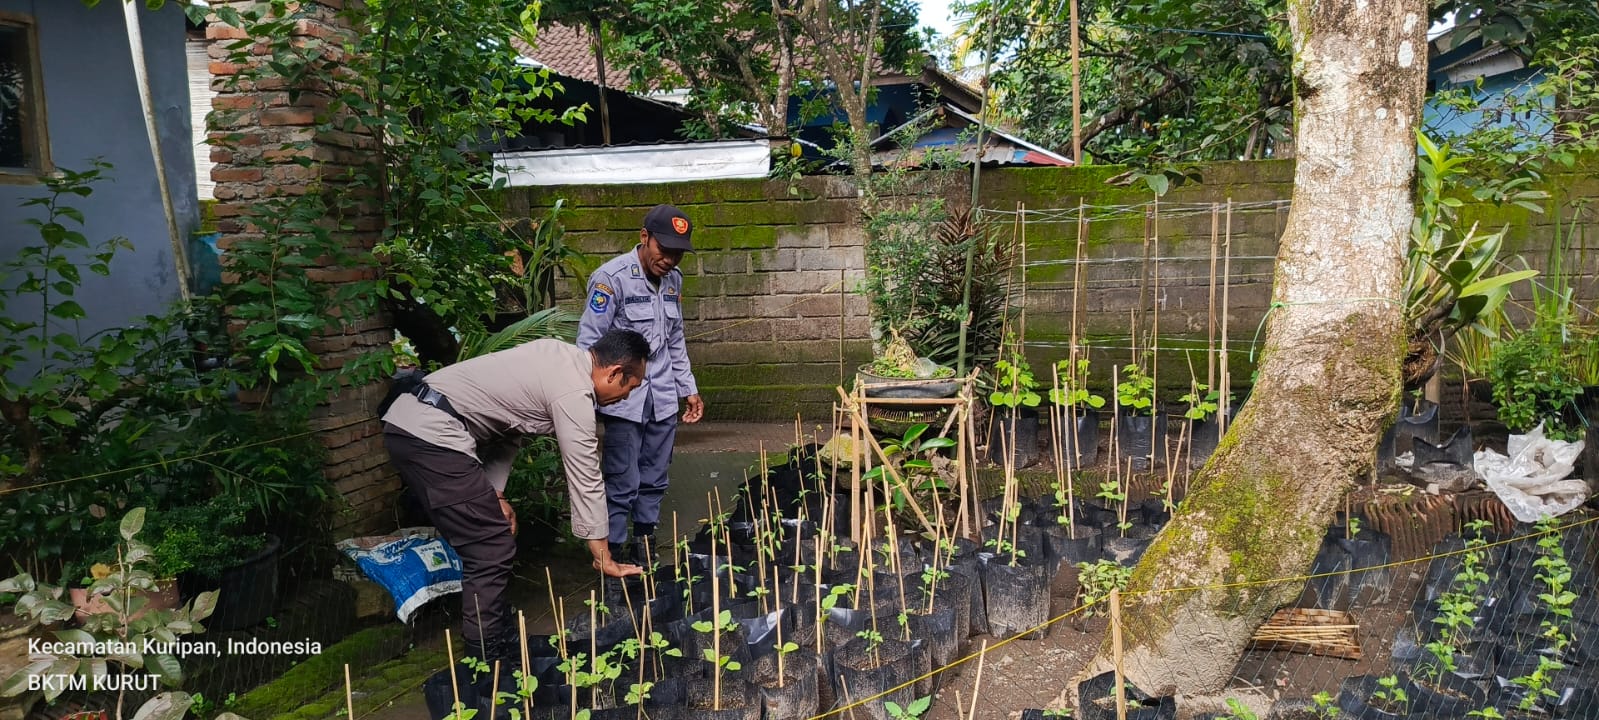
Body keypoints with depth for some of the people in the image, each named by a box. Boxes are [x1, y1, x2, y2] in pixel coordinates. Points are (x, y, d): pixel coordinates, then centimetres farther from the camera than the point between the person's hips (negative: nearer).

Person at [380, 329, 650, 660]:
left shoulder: (561, 358, 13)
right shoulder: (574, 392, -13)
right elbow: (585, 479, -10)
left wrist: (494, 493, 12)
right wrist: (604, 559, -3)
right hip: (431, 435, -10)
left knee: (487, 545, 16)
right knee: (493, 550, -4)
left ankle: (505, 645, 25)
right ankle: (488, 664, 4)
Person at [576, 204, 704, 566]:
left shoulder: (673, 279, 9)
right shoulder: (612, 277, -12)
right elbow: (588, 342, -12)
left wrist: (689, 388, 20)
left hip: (663, 400, 6)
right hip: (625, 401, -6)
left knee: (654, 481, 13)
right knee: (623, 485, -2)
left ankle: (645, 546, 26)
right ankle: (612, 554, 11)